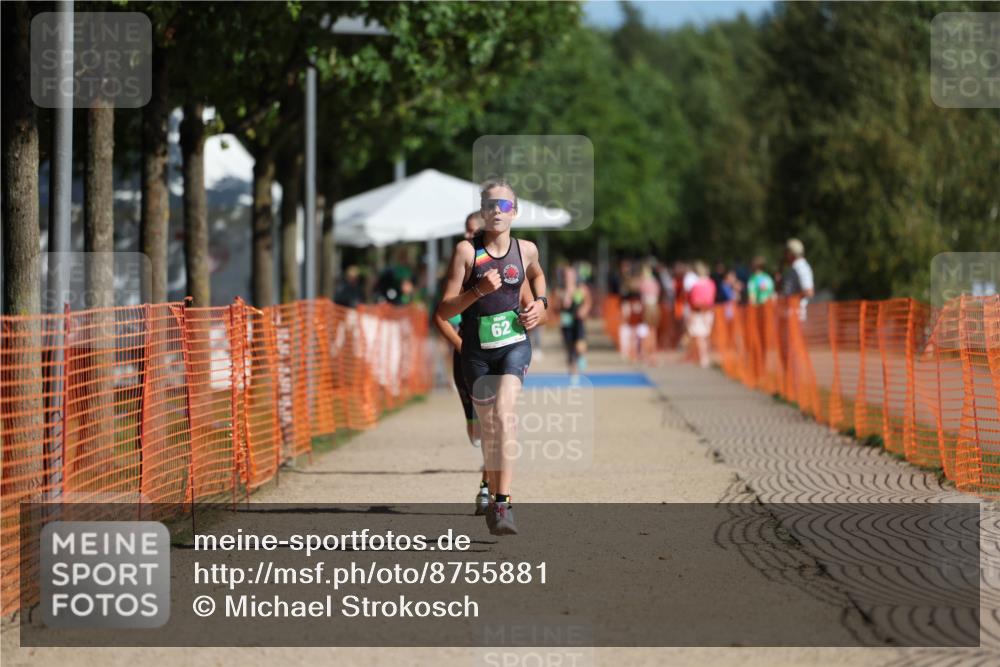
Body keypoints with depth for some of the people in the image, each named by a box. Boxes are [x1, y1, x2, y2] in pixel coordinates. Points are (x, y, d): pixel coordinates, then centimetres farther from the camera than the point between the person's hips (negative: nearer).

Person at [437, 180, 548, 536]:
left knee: (503, 413, -23)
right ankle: (494, 499, 27)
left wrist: (540, 303, 10)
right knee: (488, 428, 7)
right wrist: (479, 290, -22)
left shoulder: (526, 250, 2)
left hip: (515, 343, 0)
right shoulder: (466, 250, -7)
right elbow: (444, 310, -8)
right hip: (477, 350, 0)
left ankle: (502, 503, -29)